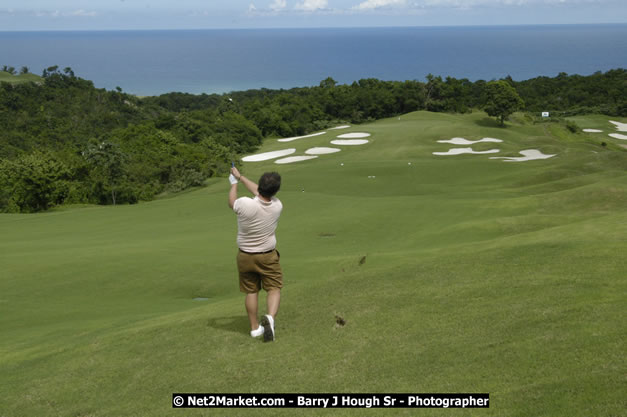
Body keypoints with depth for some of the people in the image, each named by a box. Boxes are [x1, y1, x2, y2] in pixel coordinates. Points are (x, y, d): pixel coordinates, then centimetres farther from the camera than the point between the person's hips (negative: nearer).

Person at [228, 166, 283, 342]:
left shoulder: (245, 204, -26)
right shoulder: (277, 206, -15)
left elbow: (231, 202, -1)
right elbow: (259, 192, 4)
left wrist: (234, 183, 16)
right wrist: (241, 177, 15)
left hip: (245, 256, 0)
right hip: (267, 257, 0)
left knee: (251, 291, 14)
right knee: (274, 289, 7)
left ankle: (254, 327, 21)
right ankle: (270, 317, -20)